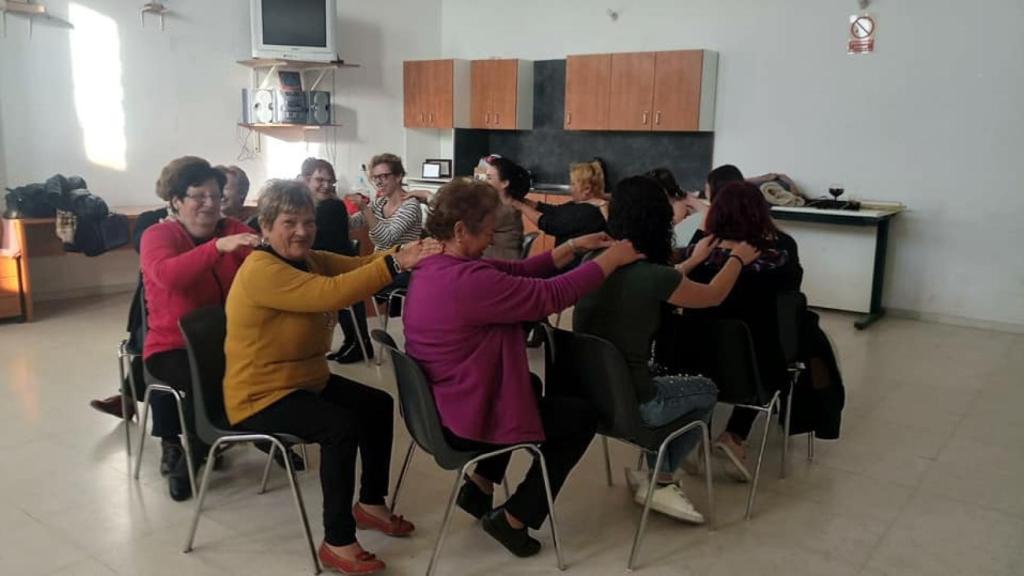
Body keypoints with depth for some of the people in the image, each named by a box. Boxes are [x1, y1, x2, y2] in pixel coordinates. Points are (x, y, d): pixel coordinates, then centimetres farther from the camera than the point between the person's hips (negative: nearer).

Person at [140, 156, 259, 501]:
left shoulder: (233, 229, 4)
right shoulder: (158, 235, -5)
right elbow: (168, 275, -29)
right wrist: (219, 246, -41)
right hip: (174, 347, -3)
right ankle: (182, 453, -3)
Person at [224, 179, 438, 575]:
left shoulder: (310, 259, 5)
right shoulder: (260, 271, -24)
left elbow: (358, 266, -10)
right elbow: (331, 293, -38)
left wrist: (406, 253, -30)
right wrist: (396, 263, -41)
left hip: (309, 381, 10)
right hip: (262, 396, -10)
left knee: (379, 405, 8)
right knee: (342, 426, -27)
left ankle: (370, 504, 23)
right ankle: (337, 543, -14)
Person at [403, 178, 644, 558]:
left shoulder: (436, 267, 3)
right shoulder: (469, 281, -29)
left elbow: (519, 273, 4)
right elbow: (551, 296, -23)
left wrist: (574, 247, 1)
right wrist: (610, 260, -11)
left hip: (438, 405, 10)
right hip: (464, 420, -10)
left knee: (531, 385, 34)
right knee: (582, 417, 11)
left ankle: (479, 487, 31)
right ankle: (514, 519, 17)